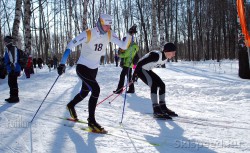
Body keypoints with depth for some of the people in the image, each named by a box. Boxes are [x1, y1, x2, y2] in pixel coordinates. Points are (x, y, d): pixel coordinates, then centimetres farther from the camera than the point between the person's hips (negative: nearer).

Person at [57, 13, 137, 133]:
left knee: (85, 92, 21)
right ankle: (91, 121, -10)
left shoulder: (109, 34, -8)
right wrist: (62, 63, -29)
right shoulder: (88, 34, -23)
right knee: (96, 89, -22)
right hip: (82, 67, -7)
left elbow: (123, 46, -8)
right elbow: (70, 45, -23)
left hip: (94, 69, 7)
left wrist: (129, 34, -24)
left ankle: (71, 105, 52)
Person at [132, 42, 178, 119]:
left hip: (147, 70, 9)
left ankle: (163, 107, 13)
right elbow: (140, 63, -29)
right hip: (140, 69, -9)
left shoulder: (165, 58, -3)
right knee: (154, 85, -23)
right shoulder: (156, 55, -31)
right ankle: (156, 111, -25)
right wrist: (135, 74, -25)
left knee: (161, 85, 3)